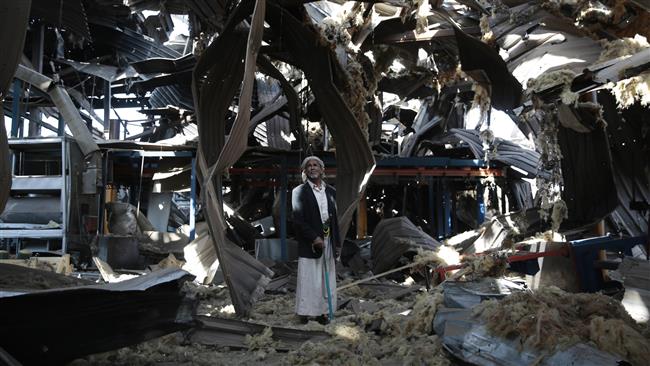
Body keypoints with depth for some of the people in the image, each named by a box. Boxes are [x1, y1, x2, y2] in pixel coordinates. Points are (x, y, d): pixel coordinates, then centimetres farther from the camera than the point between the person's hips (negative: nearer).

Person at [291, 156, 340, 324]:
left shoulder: (331, 191, 11)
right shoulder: (299, 191, -4)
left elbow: (334, 219, 13)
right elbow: (298, 220, -9)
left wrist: (337, 243, 9)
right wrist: (314, 238, -16)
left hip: (328, 241, 5)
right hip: (309, 243, -5)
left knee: (327, 279, 8)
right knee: (308, 279, -2)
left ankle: (322, 312, 17)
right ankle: (305, 313, 9)